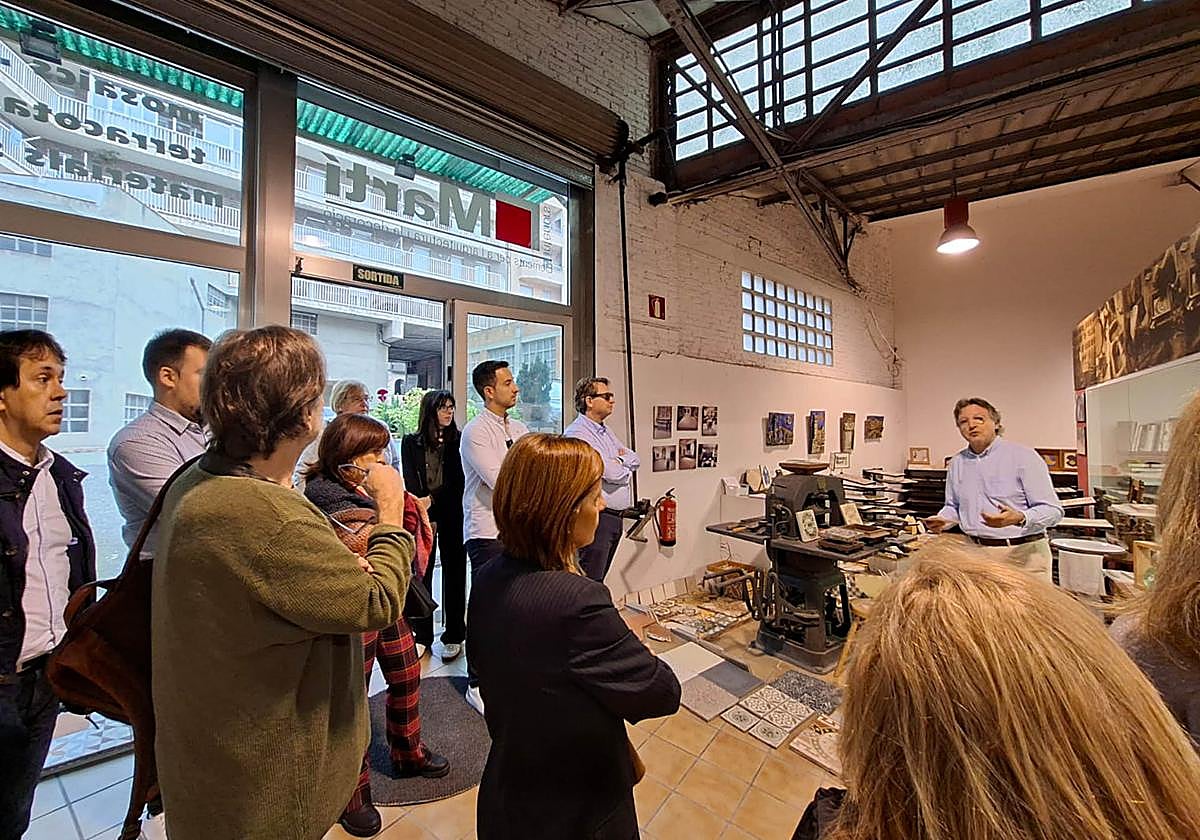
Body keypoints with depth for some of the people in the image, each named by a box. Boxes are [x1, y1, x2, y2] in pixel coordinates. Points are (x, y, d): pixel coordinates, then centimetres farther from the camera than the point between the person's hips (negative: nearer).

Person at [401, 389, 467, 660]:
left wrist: (432, 499, -11)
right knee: (421, 574, 4)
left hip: (452, 515, 0)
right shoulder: (411, 442, 6)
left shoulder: (459, 440, 4)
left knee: (454, 573, 4)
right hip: (422, 516, 1)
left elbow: (458, 481, 0)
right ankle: (422, 637, 17)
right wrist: (427, 518, -10)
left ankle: (453, 636, 15)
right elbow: (411, 483, 0)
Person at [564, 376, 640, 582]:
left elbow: (635, 460, 12)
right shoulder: (576, 433, -15)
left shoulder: (606, 432, 16)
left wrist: (620, 460, -8)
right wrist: (625, 464, -1)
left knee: (598, 579, 17)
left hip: (615, 517, 9)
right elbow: (612, 472, -21)